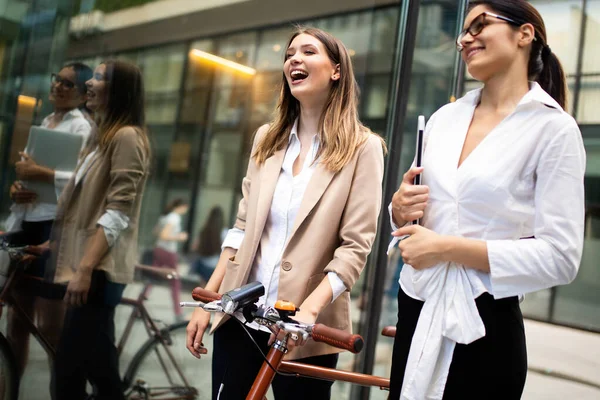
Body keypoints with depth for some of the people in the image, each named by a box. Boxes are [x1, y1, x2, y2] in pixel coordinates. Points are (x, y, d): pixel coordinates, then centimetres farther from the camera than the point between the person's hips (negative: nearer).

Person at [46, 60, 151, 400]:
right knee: (71, 367, 12)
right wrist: (54, 243, 20)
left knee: (73, 366, -8)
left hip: (100, 268, -10)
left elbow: (117, 214, -20)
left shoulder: (127, 136, -11)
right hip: (90, 265, 10)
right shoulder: (106, 136, 21)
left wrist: (85, 268, -24)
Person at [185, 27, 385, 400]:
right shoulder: (267, 138, 9)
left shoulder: (362, 147, -6)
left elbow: (356, 246, -12)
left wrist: (309, 308, -24)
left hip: (302, 328, -4)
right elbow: (242, 228, 10)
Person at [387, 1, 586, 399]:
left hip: (483, 325, -5)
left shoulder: (554, 128, -10)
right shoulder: (444, 118, 7)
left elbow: (561, 257, -16)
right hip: (416, 307, 5)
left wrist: (451, 248, -19)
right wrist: (399, 209, -5)